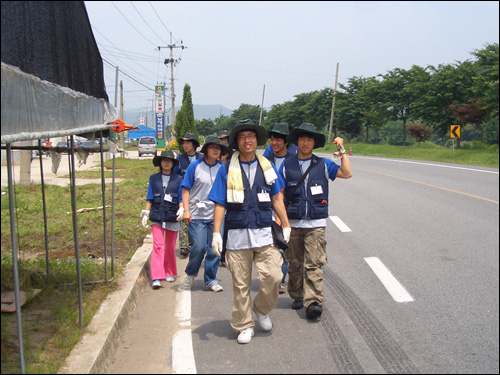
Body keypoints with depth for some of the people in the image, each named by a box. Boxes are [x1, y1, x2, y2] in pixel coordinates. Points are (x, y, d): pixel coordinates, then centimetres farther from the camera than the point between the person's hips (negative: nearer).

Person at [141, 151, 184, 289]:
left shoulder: (178, 179, 7)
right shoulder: (154, 178, 10)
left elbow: (181, 198, 6)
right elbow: (149, 198, 12)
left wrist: (181, 209, -11)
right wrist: (146, 213, 6)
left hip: (172, 216, 0)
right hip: (157, 217, 0)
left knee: (170, 247, 8)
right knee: (158, 246, -10)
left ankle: (170, 273, 25)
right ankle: (157, 278, -14)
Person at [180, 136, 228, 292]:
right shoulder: (195, 166, 0)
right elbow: (186, 189, 0)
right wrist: (186, 210, -8)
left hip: (217, 215, 3)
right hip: (198, 215, -3)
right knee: (199, 247, -8)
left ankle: (211, 280, 17)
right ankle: (190, 274, 18)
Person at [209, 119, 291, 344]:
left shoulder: (267, 167, 10)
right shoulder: (227, 170, 4)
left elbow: (276, 200, 16)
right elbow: (220, 204, 1)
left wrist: (286, 226, 14)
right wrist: (216, 233, -5)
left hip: (264, 233, 1)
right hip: (237, 235, -1)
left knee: (273, 276, -8)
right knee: (241, 284, 4)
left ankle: (261, 309, 21)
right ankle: (244, 326, 19)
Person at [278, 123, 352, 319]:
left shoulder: (323, 164, 7)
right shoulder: (287, 165, 7)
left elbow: (346, 173, -3)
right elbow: (279, 194, 8)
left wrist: (342, 150, -5)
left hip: (316, 224, -1)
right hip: (293, 223, 2)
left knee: (313, 264, -10)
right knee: (295, 263, 10)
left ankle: (313, 302, -12)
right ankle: (297, 297, 26)